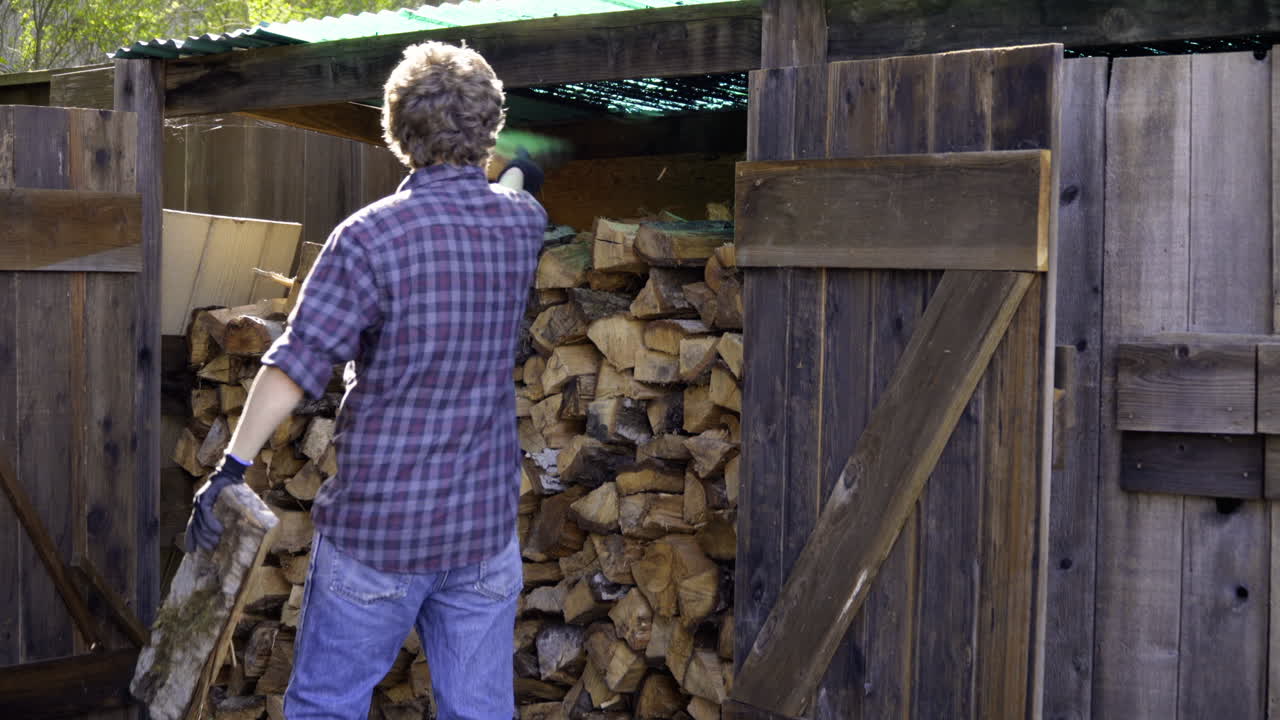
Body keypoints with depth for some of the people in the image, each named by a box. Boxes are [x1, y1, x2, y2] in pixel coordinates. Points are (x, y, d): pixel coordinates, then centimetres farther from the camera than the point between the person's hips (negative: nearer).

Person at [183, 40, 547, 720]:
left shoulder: (370, 237, -15)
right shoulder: (521, 225, 1)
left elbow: (297, 363, -16)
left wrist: (231, 466, -8)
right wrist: (517, 174, 50)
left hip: (379, 525, -4)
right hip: (485, 524, 4)